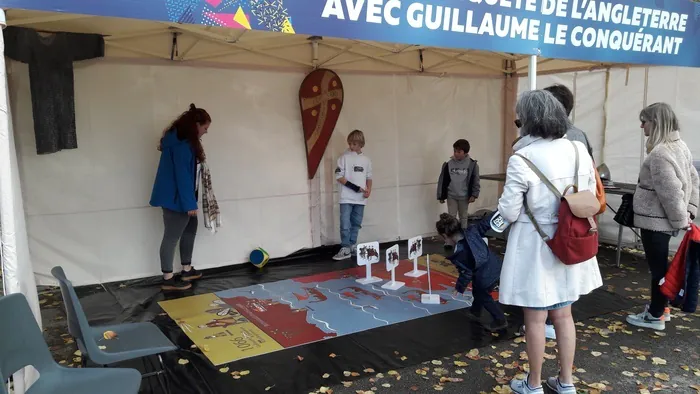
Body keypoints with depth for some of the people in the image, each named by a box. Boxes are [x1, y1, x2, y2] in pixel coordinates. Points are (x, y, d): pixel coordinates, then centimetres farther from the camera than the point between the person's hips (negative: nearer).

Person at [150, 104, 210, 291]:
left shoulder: (185, 140, 11)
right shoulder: (181, 144, -21)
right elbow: (182, 175, -24)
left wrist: (191, 200, 17)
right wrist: (189, 203, -22)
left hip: (182, 196, 11)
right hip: (175, 198, -11)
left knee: (190, 229, 18)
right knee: (172, 236, -1)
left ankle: (187, 270, 30)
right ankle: (168, 279, 10)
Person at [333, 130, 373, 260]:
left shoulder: (366, 160, 8)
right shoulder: (344, 158, -3)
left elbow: (369, 177, 15)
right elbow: (339, 177, -7)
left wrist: (369, 190, -4)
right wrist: (354, 187, -15)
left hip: (360, 198, 4)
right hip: (347, 197, -4)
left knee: (356, 224, 11)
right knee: (345, 225, -8)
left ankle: (352, 246, 22)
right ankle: (345, 249, -3)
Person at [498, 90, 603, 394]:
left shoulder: (522, 159, -19)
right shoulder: (580, 151, -1)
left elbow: (509, 212, -16)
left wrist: (505, 204, 5)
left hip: (535, 245, -6)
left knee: (535, 319, 9)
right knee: (563, 315, 19)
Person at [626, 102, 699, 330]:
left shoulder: (659, 154, -24)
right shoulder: (679, 146, 8)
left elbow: (671, 193, -26)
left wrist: (681, 220, -14)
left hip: (656, 220, -10)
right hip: (664, 220, 10)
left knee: (657, 267, 2)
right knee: (660, 264, 21)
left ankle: (656, 316, 15)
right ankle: (659, 305, 36)